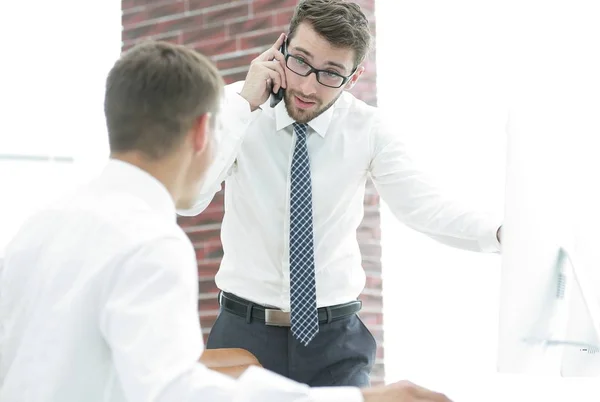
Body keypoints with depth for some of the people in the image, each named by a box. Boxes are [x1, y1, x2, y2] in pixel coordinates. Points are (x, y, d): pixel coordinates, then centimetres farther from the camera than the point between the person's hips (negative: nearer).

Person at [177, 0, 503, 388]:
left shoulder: (369, 130, -4)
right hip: (245, 331, -1)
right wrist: (244, 105, -23)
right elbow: (186, 201, -20)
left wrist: (500, 233, -32)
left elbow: (424, 205, -14)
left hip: (336, 339, 1)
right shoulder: (236, 107, -7)